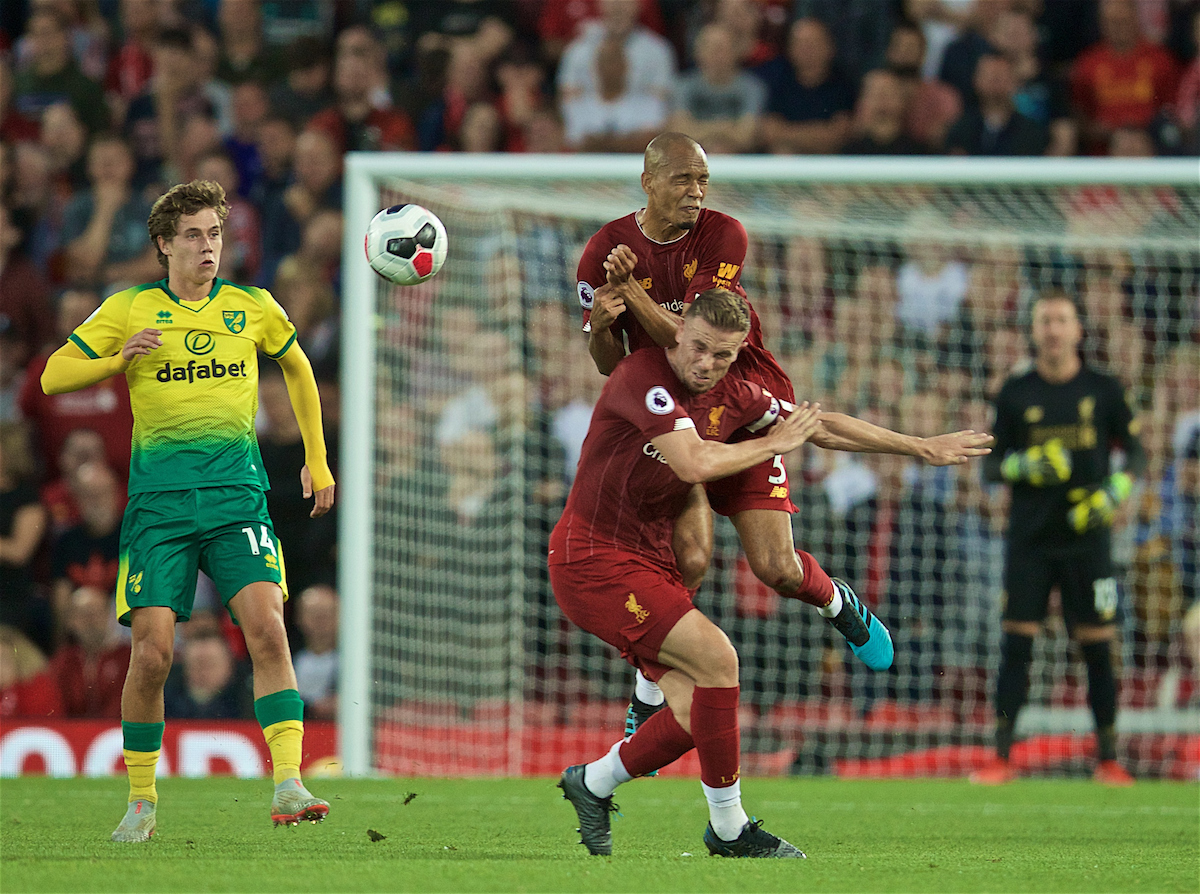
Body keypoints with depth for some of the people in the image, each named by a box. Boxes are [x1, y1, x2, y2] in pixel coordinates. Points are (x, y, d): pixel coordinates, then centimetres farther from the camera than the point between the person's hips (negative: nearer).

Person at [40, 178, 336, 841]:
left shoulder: (252, 308, 10)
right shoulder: (129, 310, 6)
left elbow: (298, 369, 28)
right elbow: (54, 376, 6)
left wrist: (317, 460, 28)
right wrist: (119, 359, -11)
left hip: (237, 498, 1)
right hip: (159, 505, -1)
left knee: (267, 630, -19)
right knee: (152, 651, -8)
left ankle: (288, 786, -23)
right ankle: (141, 800, 9)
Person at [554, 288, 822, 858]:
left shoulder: (730, 396, 5)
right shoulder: (642, 377, -20)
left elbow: (818, 424, 17)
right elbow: (695, 463, -32)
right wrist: (772, 444, -18)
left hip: (651, 563, 8)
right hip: (593, 559, -8)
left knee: (695, 714, -5)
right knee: (715, 657, -21)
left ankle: (592, 784, 21)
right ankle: (729, 827, -10)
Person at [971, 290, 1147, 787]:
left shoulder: (1103, 389, 4)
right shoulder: (1015, 393, 5)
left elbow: (1134, 450, 10)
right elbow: (991, 466, 7)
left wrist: (1116, 490, -9)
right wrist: (1023, 466, -14)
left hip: (1086, 536, 0)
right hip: (1029, 540, 0)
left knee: (1098, 647, -1)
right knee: (1015, 643, -5)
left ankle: (1108, 759, 7)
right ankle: (1002, 756, -1)